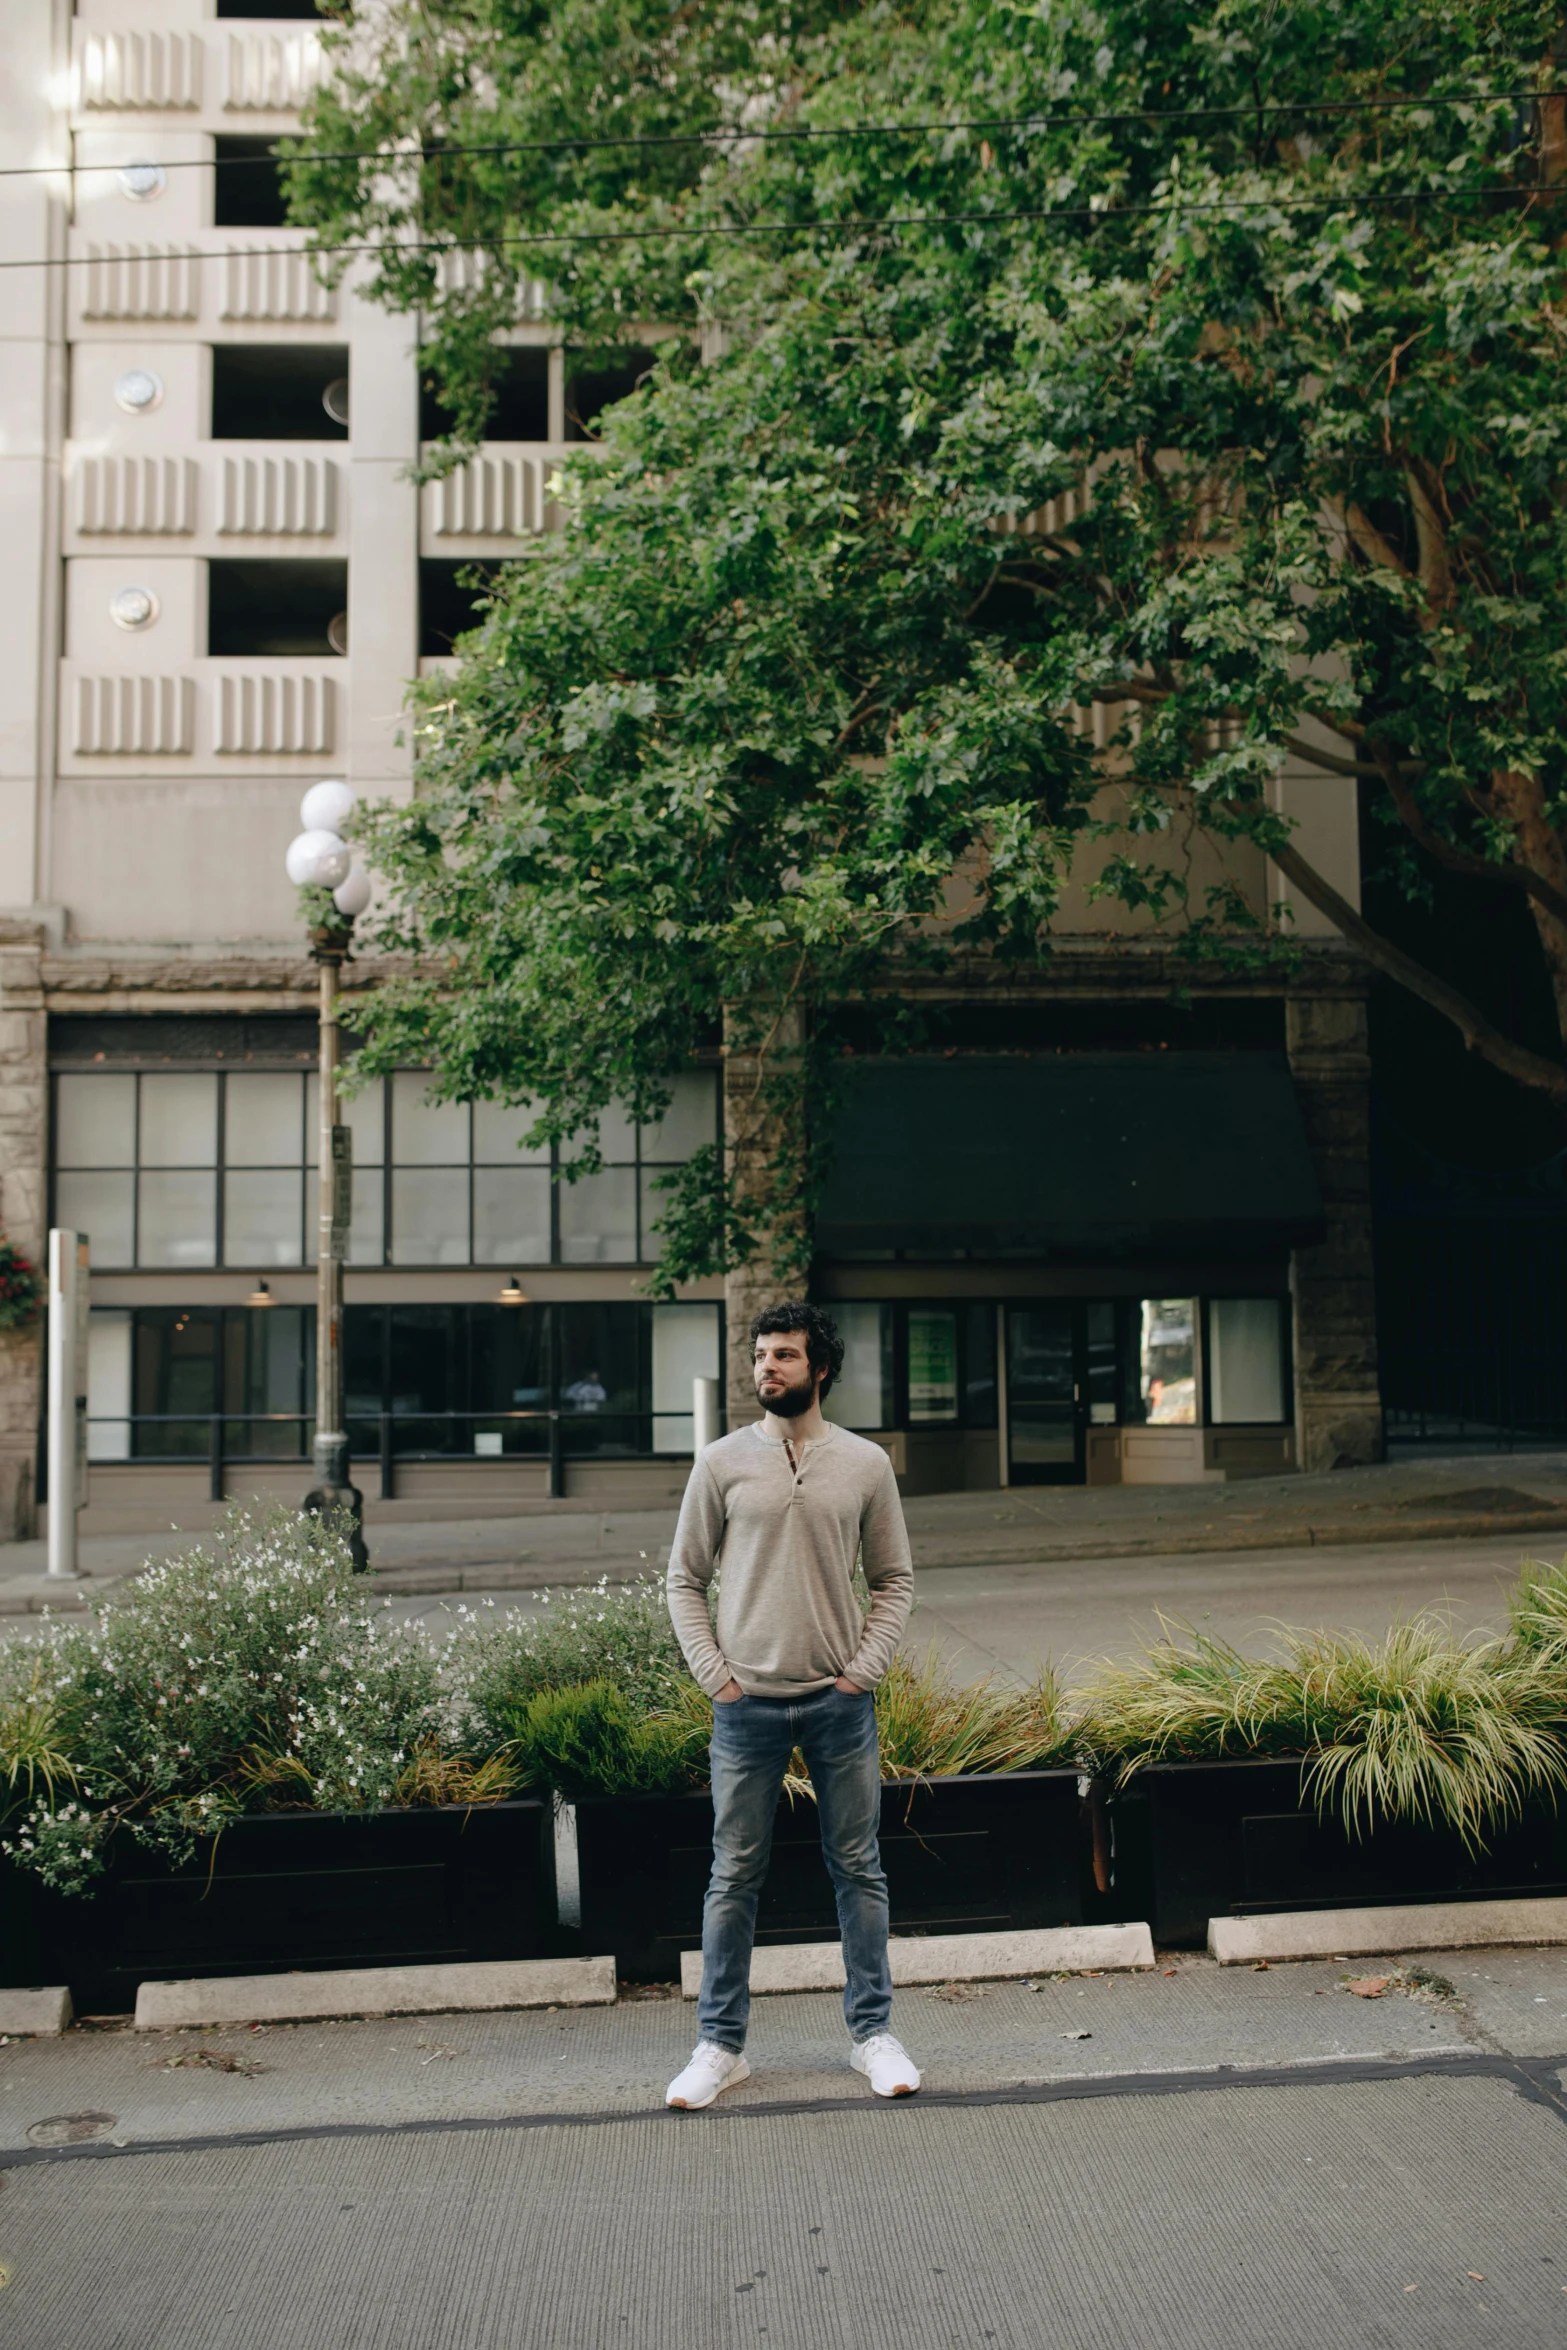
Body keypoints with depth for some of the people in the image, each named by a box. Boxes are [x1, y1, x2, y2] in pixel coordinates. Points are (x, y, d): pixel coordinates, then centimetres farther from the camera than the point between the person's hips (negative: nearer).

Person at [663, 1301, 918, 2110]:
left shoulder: (865, 1464, 2)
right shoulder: (721, 1462, 0)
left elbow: (894, 1579, 9)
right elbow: (684, 1578, 5)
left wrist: (864, 1668, -2)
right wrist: (714, 1673, -4)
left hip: (840, 1703, 1)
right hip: (748, 1703, 0)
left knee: (859, 1871, 10)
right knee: (733, 1877, 6)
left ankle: (872, 2033, 24)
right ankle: (720, 2046, 18)